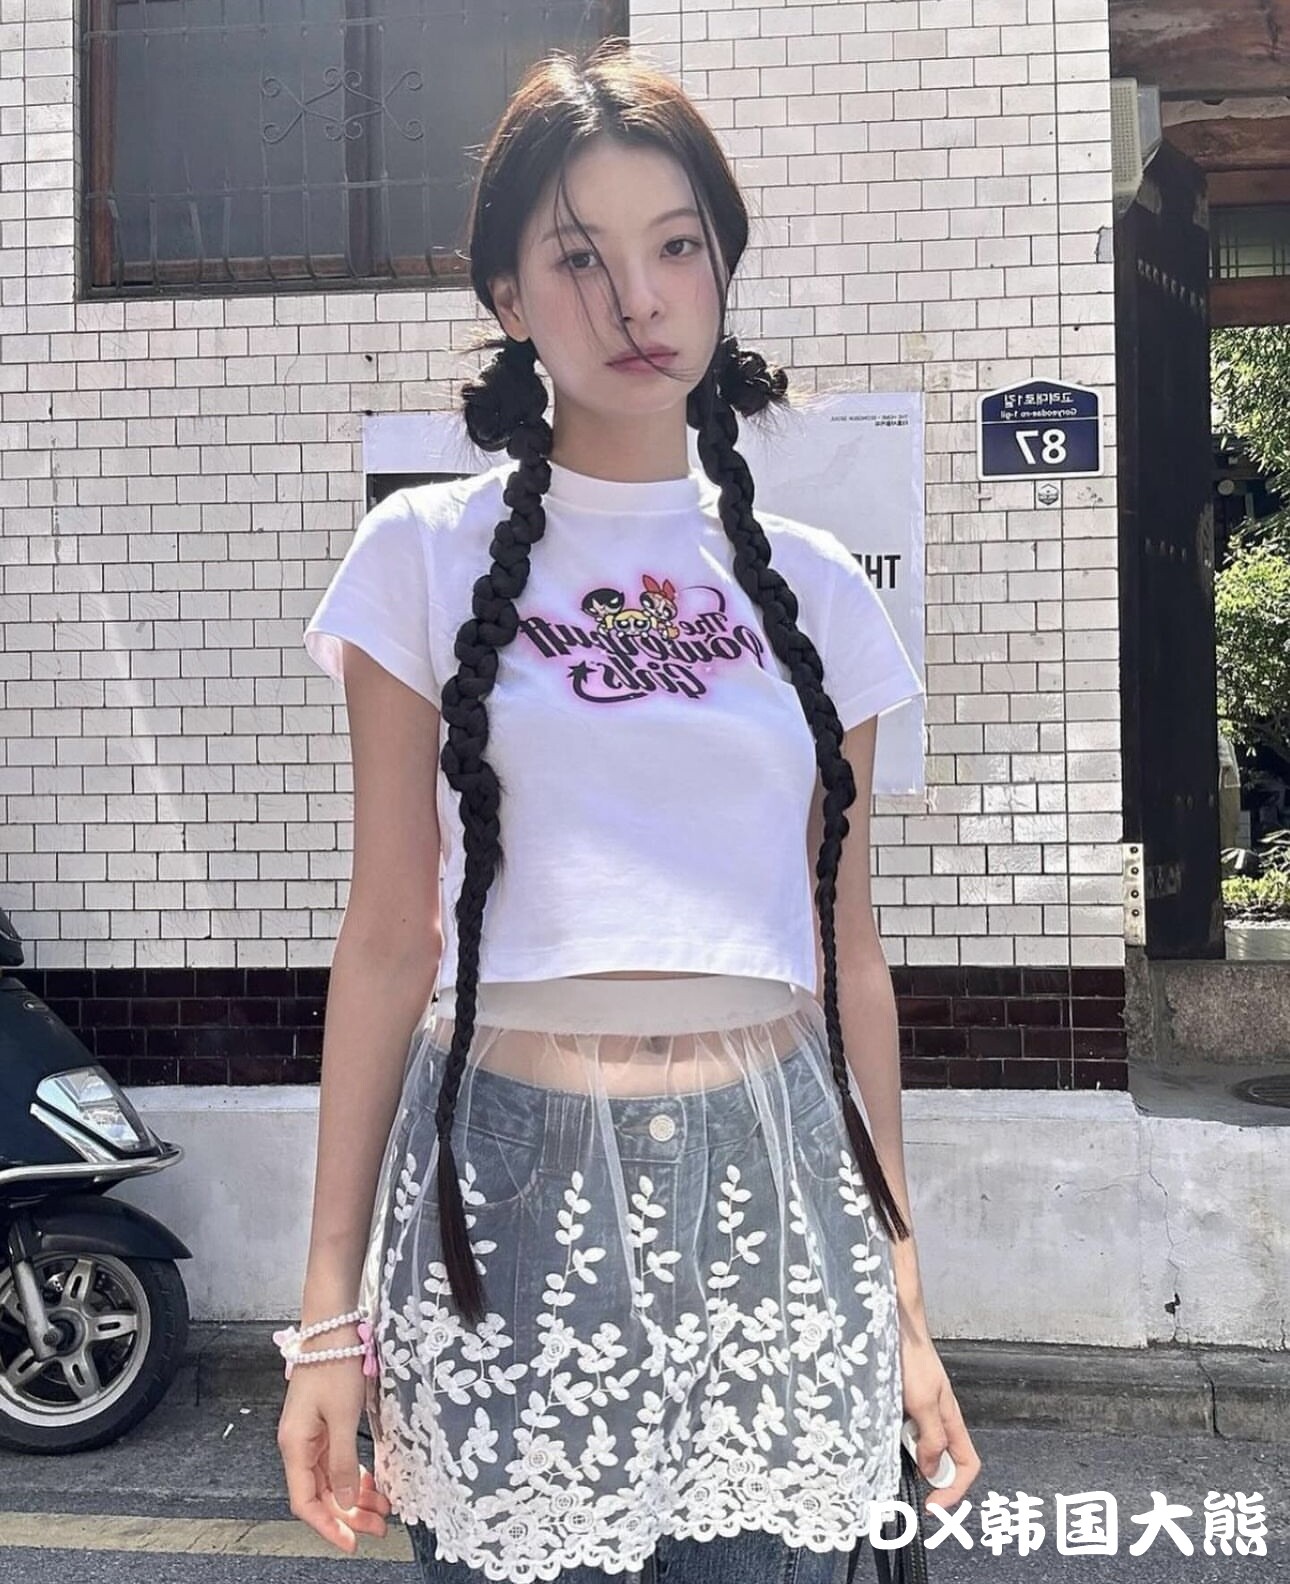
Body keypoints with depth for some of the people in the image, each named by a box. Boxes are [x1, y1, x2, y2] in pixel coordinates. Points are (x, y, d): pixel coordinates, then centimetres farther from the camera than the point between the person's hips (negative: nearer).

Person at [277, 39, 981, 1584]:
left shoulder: (812, 584, 6)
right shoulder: (428, 556, -1)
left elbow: (845, 948, 8)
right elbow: (387, 937, -1)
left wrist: (901, 1293, 9)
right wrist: (332, 1306, -2)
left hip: (779, 1190, 2)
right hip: (512, 1190, -2)